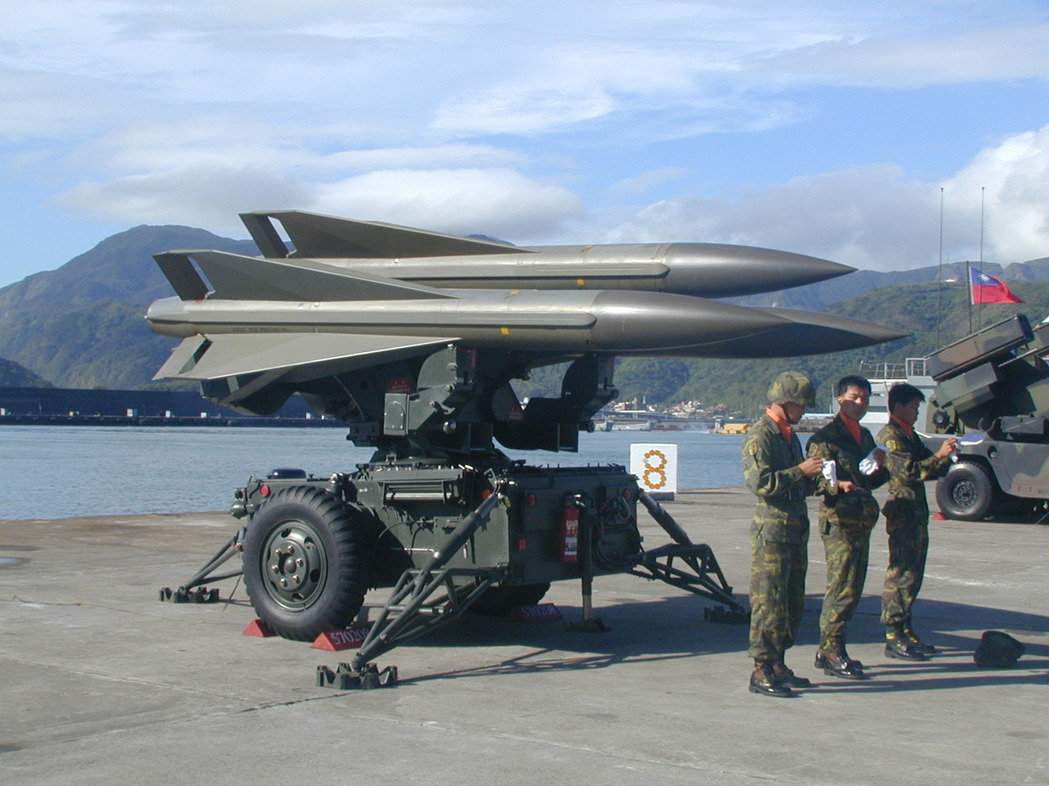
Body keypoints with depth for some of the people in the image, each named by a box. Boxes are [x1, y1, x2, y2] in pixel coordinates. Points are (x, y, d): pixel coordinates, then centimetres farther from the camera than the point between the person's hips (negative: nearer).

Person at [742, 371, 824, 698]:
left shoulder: (789, 435, 19)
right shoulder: (760, 436, -10)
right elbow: (760, 483, -20)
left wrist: (815, 479, 8)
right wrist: (800, 471, -18)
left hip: (796, 528, 9)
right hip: (772, 527, -9)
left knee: (793, 602, 12)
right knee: (769, 601, -8)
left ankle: (777, 664, 21)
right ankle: (761, 673, -4)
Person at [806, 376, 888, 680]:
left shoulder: (865, 436, 18)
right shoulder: (825, 437, -7)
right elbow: (816, 481, -12)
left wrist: (879, 467, 3)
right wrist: (837, 485, -30)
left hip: (862, 522, 8)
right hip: (838, 520, -8)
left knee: (851, 589, 11)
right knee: (842, 588, -9)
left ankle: (829, 650, 19)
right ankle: (831, 653, -2)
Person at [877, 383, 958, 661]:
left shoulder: (910, 435, 19)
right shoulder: (890, 436, -10)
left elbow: (929, 471, 21)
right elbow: (909, 472, -21)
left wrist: (946, 456, 4)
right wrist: (939, 456, -18)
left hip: (918, 512, 10)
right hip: (902, 513, -10)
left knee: (912, 575, 13)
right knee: (901, 574, -8)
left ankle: (906, 631, 20)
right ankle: (893, 638, -6)